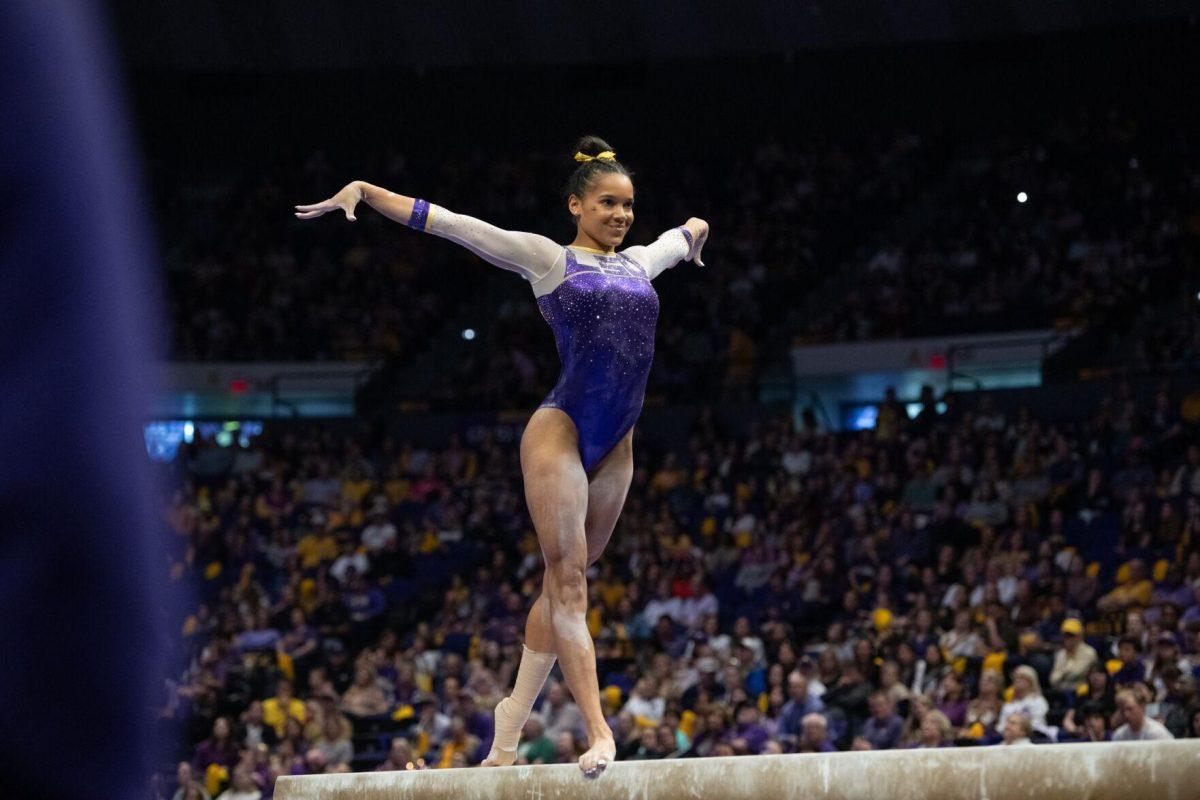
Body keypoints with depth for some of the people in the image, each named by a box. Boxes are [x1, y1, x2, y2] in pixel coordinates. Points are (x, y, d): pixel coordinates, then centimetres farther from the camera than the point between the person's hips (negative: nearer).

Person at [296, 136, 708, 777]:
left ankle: (511, 728, 17)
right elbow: (445, 222, -4)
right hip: (560, 430, -6)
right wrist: (363, 191, -10)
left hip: (615, 445, 6)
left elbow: (683, 235, 39)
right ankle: (598, 733, -16)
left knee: (565, 585, 9)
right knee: (567, 579, -9)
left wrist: (695, 233, 63)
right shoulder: (547, 259, 1)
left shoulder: (640, 262, 16)